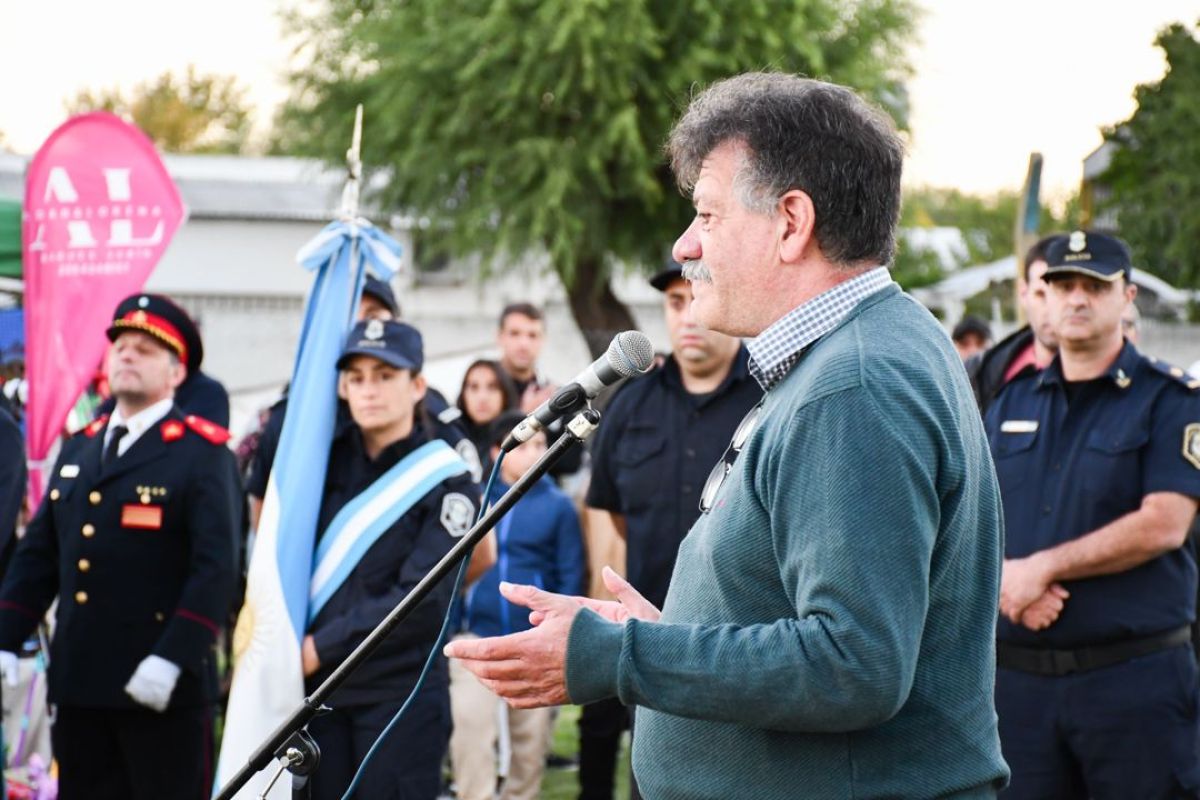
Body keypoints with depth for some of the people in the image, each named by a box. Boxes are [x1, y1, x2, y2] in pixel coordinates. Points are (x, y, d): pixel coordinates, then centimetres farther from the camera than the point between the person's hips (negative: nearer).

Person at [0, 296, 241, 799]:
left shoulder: (203, 454, -6)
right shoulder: (78, 449, 15)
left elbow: (217, 568, -14)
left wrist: (171, 659, -22)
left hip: (163, 688, -6)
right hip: (78, 683, 6)